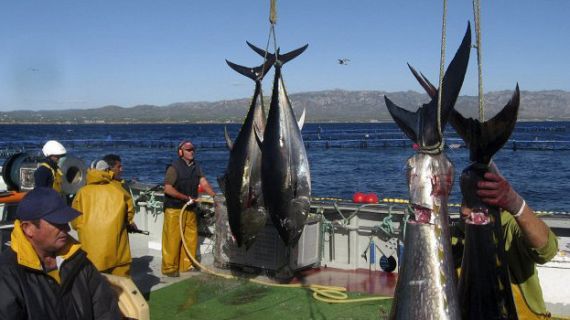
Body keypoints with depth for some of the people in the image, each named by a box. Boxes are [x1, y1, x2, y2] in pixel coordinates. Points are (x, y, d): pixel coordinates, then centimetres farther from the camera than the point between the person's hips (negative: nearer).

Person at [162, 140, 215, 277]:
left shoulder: (196, 167, 10)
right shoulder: (174, 167, -12)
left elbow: (204, 183, 2)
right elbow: (168, 188, -18)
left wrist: (215, 196, -11)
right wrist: (187, 198, -18)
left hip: (190, 208, 7)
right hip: (174, 209, -7)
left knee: (191, 237, 10)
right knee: (173, 239, -4)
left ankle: (186, 264, 22)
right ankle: (170, 268, 5)